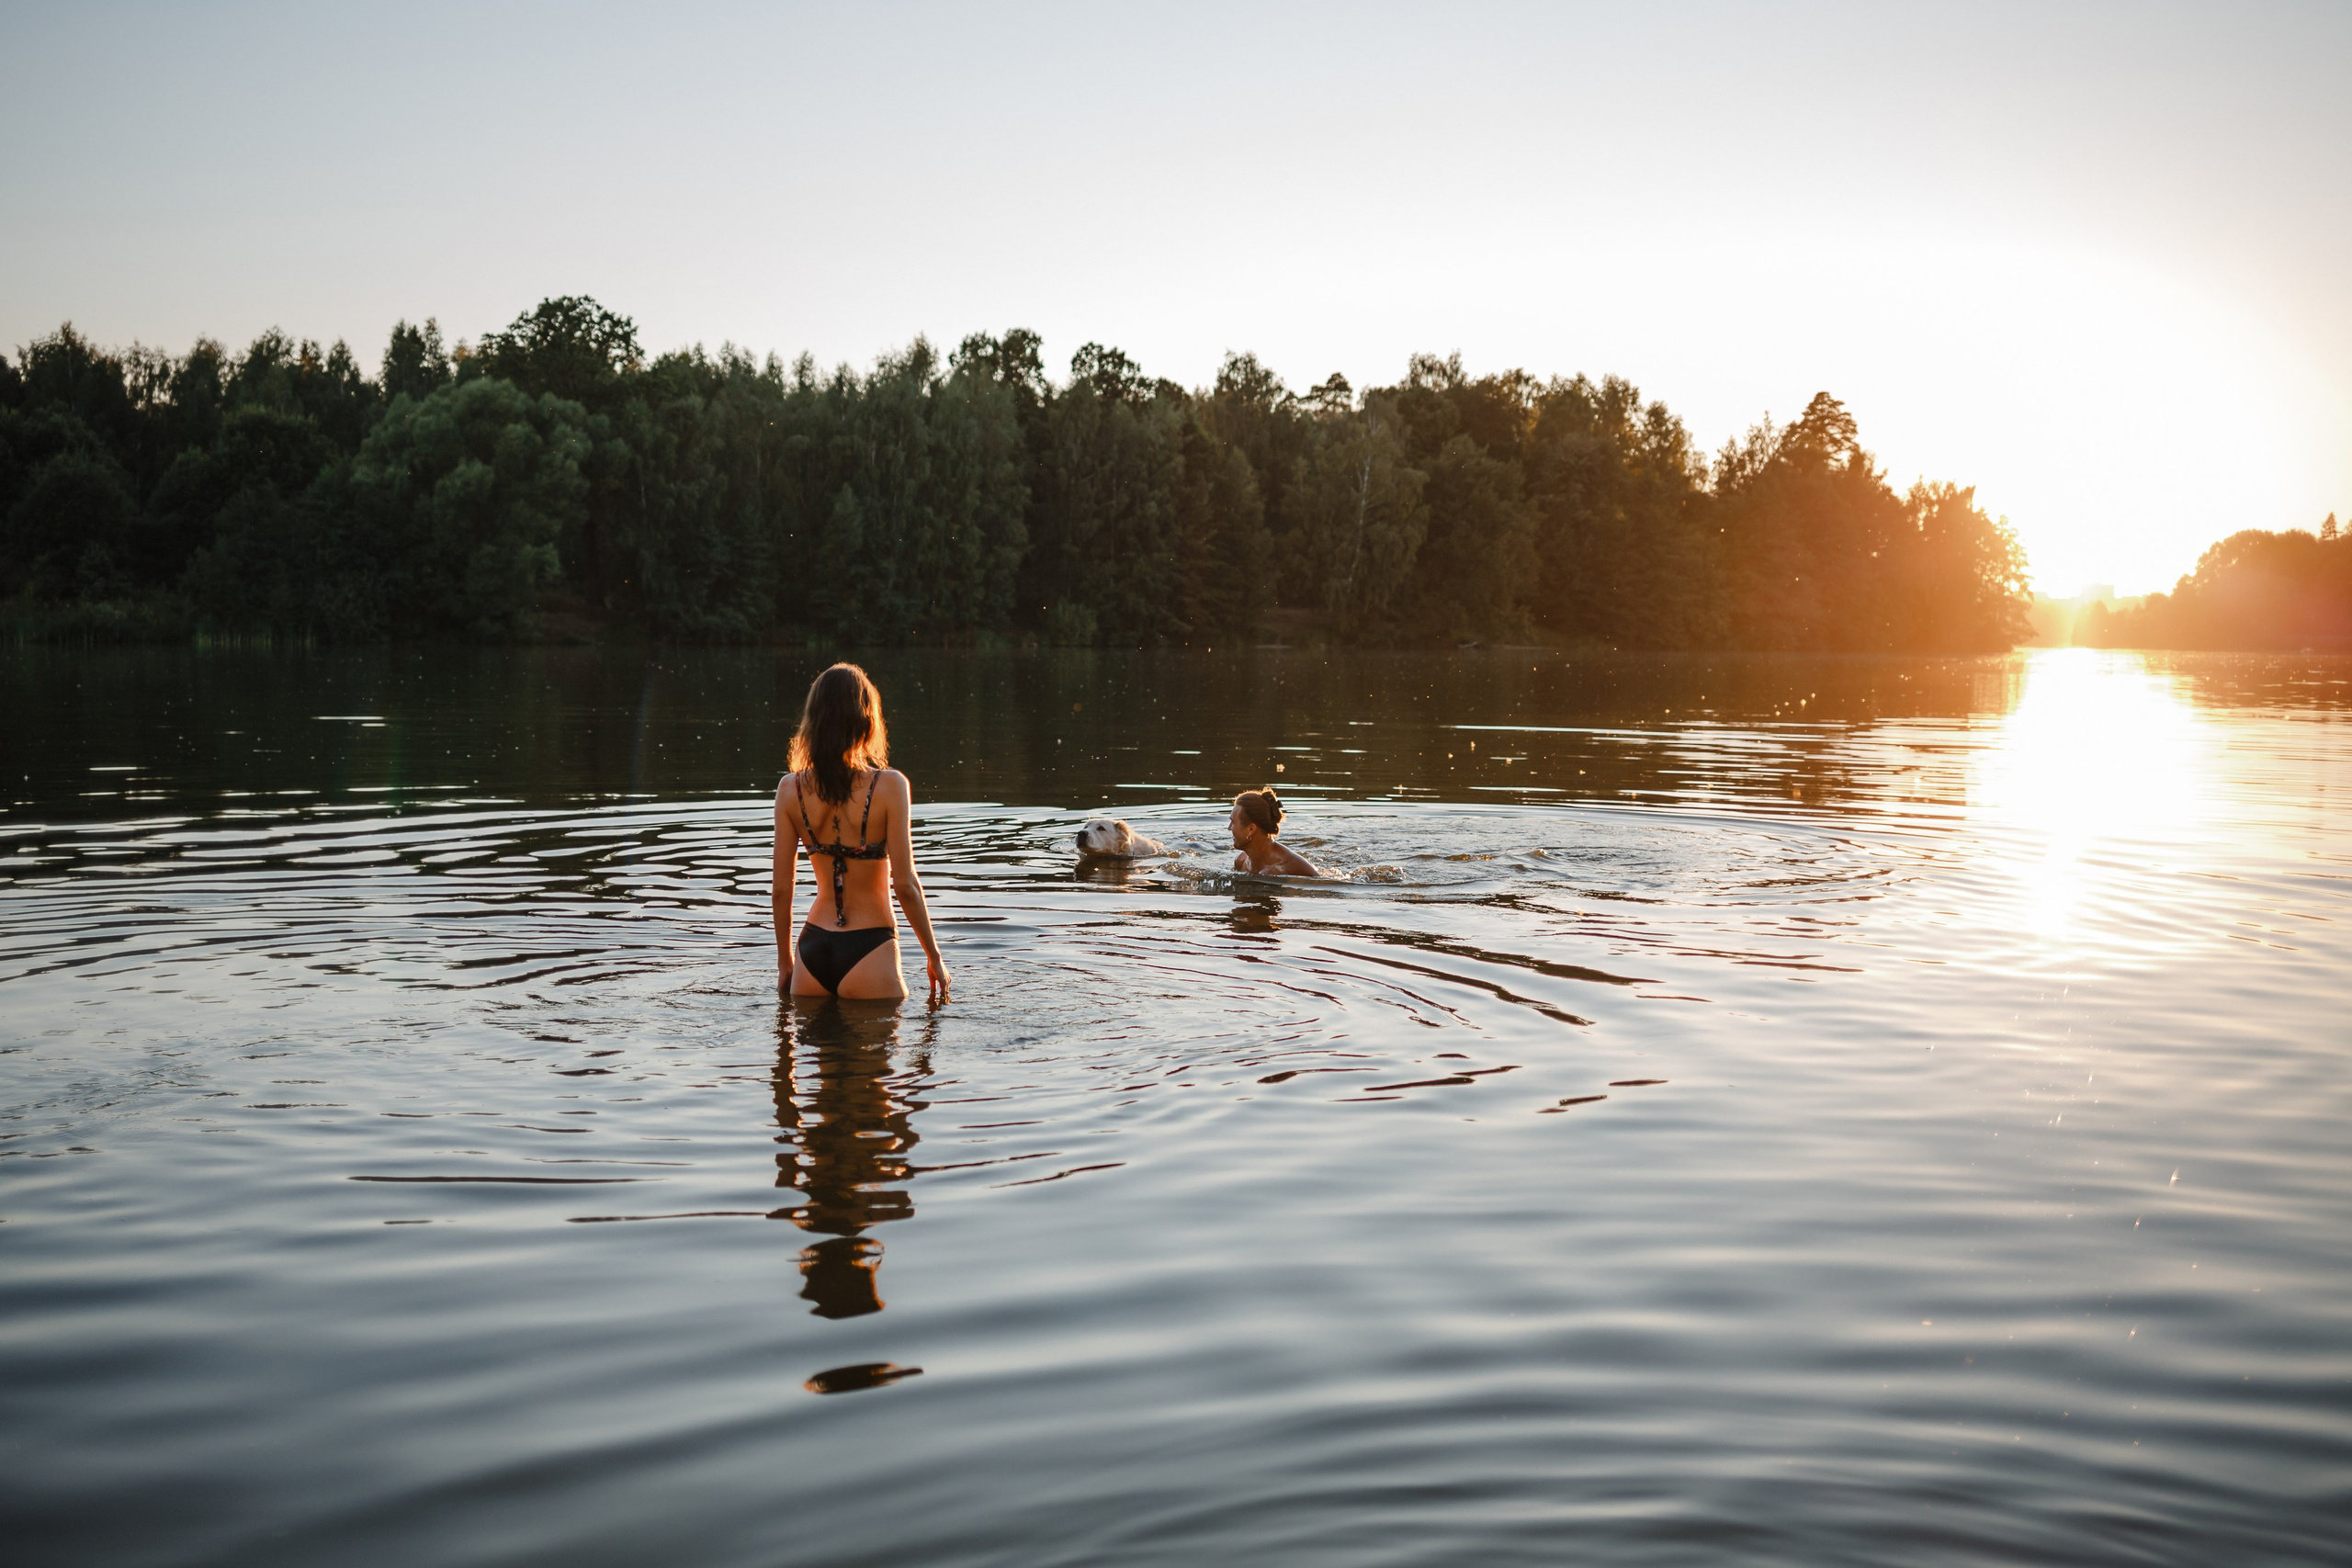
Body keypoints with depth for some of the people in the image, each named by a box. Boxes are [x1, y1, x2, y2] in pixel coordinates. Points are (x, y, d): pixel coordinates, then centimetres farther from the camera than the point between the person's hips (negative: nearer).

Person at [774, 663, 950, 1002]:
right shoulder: (889, 786, -13)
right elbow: (905, 885, -12)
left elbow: (782, 888, 2)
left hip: (813, 949, 4)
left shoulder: (791, 789, -2)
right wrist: (934, 957, 0)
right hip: (868, 952, -4)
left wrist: (785, 962, 15)